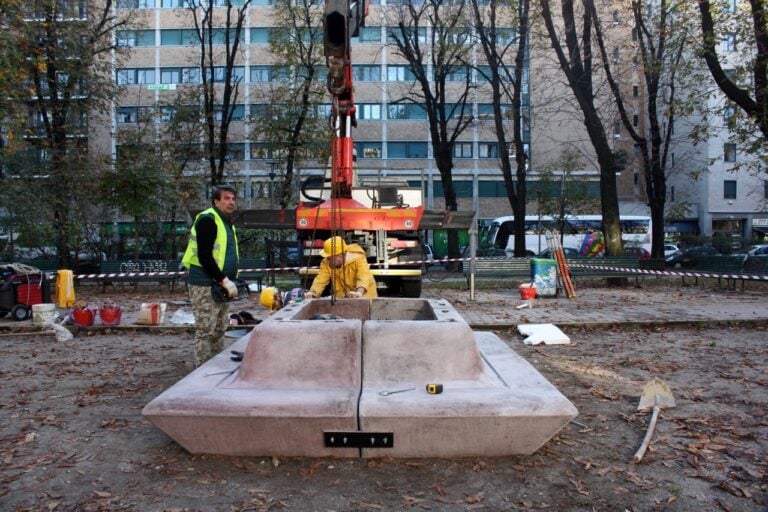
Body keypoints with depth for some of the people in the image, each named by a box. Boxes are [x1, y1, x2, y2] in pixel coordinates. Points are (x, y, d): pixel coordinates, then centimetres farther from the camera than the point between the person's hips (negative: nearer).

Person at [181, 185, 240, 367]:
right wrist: (224, 280, -21)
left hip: (220, 285, 10)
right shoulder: (207, 219, -13)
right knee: (205, 331, -4)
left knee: (219, 331, 16)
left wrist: (229, 281, 12)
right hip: (205, 285, -9)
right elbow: (204, 257, -21)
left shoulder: (227, 222, 17)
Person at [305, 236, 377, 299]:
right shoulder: (326, 262, -12)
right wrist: (312, 292, -38)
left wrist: (359, 292, -56)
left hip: (364, 297, -3)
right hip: (343, 298, 3)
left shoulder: (358, 259, -24)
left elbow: (364, 277, -38)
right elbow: (321, 279, -19)